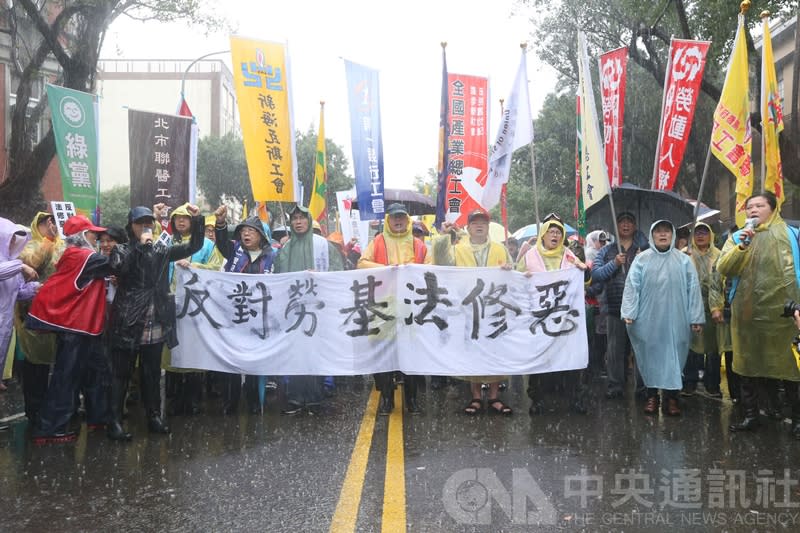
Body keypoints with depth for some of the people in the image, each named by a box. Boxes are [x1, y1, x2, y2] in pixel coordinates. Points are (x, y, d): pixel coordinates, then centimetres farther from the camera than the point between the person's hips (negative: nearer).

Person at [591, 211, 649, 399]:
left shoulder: (645, 249, 11)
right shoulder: (607, 251, 12)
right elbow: (595, 274, 1)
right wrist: (614, 264, -11)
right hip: (615, 308, 0)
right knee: (615, 349, 1)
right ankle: (615, 385, 7)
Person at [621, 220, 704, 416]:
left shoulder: (684, 260, 5)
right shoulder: (642, 259, 2)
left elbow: (693, 289, 2)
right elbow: (632, 286, -2)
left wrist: (696, 318, -2)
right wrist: (629, 313, -10)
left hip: (675, 320, 1)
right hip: (648, 319, 0)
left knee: (674, 355, 4)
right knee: (650, 355, 7)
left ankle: (671, 395, 13)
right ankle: (652, 394, 18)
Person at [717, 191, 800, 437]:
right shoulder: (737, 238, 11)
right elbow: (723, 268, -2)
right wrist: (741, 247, -15)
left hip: (780, 313, -2)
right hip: (747, 313, 3)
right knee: (747, 366, 10)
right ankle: (750, 416, 21)